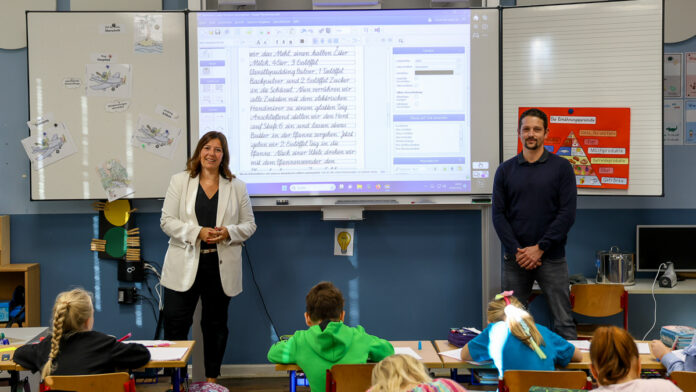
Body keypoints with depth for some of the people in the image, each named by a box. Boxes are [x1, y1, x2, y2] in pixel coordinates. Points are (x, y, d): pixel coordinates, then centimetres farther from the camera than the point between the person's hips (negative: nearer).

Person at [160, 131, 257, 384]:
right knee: (175, 322, -3)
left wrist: (228, 232, -14)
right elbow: (167, 221, -3)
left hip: (220, 266, 1)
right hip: (184, 266, -1)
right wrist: (198, 232, -17)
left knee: (216, 324, 11)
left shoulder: (237, 187, 6)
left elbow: (249, 225, 7)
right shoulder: (179, 181, 4)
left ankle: (212, 378, 24)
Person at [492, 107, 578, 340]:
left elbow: (567, 213, -5)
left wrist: (540, 247, -12)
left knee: (564, 323, -1)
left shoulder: (561, 167, 2)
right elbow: (498, 214, 3)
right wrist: (516, 251, -9)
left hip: (551, 258, -2)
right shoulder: (505, 170, 8)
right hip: (514, 259, 2)